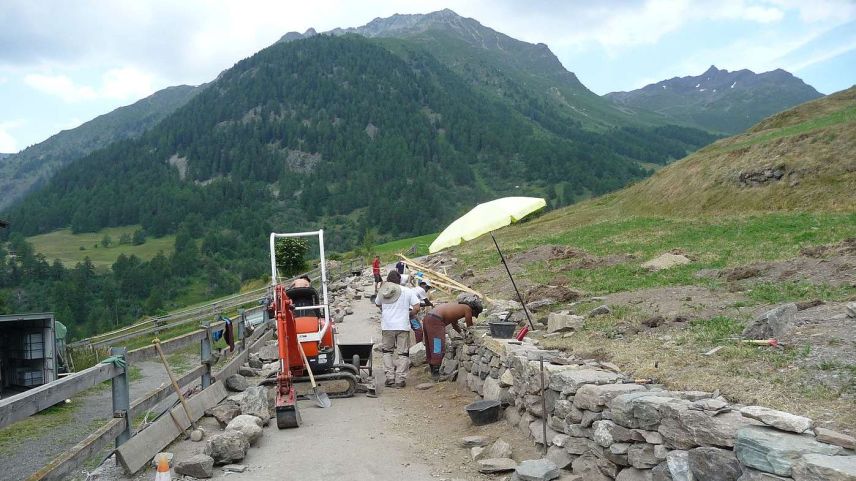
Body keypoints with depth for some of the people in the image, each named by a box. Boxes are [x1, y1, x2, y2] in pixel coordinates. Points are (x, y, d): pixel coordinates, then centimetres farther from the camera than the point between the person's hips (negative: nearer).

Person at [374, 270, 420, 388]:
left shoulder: (382, 292, 4)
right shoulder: (407, 291, -1)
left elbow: (377, 304, 23)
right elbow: (416, 308, -5)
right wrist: (409, 315, 11)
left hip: (387, 326, 2)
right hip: (403, 326, -2)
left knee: (387, 351, 17)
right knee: (403, 353, 7)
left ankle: (390, 377, 11)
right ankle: (400, 379, 4)